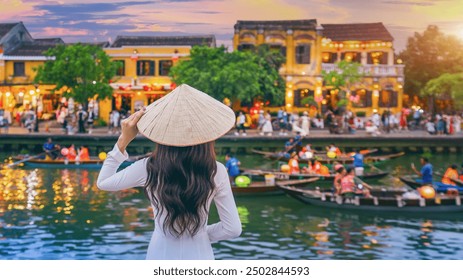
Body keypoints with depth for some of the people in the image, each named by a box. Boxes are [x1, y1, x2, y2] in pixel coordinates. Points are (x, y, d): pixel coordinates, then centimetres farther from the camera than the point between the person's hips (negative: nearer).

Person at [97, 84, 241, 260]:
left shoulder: (149, 168, -15)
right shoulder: (216, 172, -15)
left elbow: (102, 182, 3)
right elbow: (233, 229, -9)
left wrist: (124, 140, -1)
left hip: (161, 257, 0)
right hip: (199, 257, 0)